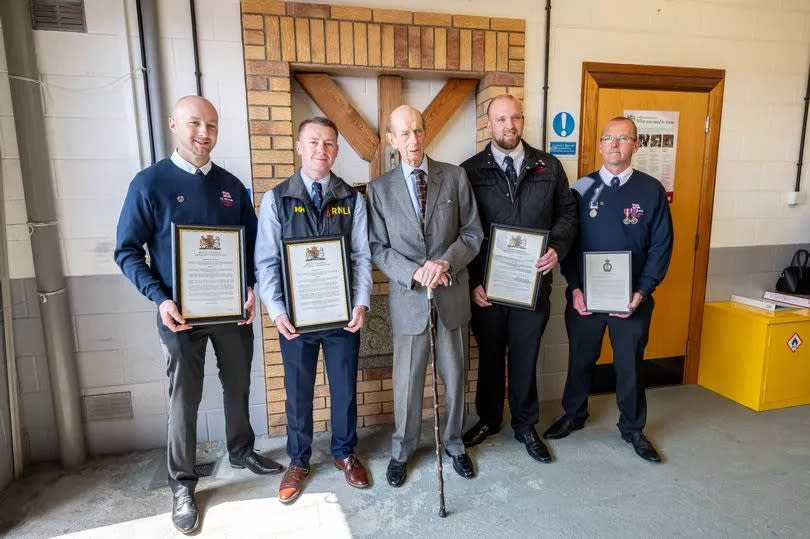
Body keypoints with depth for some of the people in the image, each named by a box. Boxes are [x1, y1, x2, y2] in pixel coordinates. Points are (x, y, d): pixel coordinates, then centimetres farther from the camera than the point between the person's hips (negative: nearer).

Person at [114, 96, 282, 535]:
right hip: (182, 312, -3)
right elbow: (127, 251, -7)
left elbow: (252, 242, 10)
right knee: (184, 397, 6)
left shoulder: (231, 186, 5)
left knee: (238, 385, 16)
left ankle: (241, 451, 38)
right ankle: (182, 485, 23)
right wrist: (160, 299, -18)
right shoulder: (150, 183, -7)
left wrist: (252, 289, -4)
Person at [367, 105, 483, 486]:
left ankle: (454, 443, 38)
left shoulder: (455, 177, 1)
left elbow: (473, 232, 0)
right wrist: (414, 273, -17)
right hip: (407, 298, -1)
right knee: (407, 380, 10)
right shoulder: (380, 189, 1)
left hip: (452, 295, 1)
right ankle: (401, 451, 32)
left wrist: (445, 262, -17)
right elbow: (377, 247, -1)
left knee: (454, 376, 15)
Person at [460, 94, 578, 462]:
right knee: (490, 355, 15)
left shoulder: (549, 166, 5)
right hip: (486, 284, -1)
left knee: (525, 356, 14)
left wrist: (557, 248, -12)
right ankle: (488, 419, 37)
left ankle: (525, 425, 34)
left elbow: (567, 213, 8)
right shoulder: (469, 171, -2)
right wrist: (472, 281, -8)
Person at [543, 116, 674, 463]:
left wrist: (641, 292, -10)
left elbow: (661, 246, -2)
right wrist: (575, 289, -8)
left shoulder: (652, 190, -2)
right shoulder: (581, 189, 0)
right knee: (580, 359, 15)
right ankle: (573, 414, 37)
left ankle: (632, 428, 33)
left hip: (632, 298, 0)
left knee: (630, 365, 13)